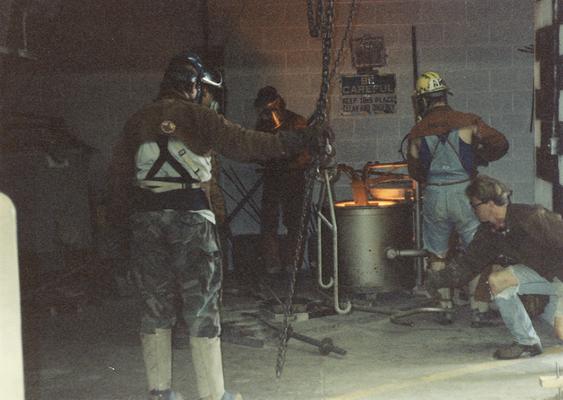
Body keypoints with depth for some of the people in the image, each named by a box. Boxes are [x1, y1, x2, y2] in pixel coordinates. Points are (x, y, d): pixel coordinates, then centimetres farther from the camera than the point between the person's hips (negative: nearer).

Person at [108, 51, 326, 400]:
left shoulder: (139, 120, 13)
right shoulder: (199, 117, -2)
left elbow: (119, 169, 13)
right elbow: (245, 143, -9)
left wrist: (121, 213, 21)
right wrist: (300, 142, -7)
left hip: (146, 217, 5)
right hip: (190, 216, -5)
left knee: (156, 305, 12)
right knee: (202, 306, 2)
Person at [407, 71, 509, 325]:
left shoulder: (417, 132, 1)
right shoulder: (467, 122, -3)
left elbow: (414, 170, 8)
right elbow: (500, 143, -3)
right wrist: (479, 158, 14)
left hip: (433, 197, 1)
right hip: (464, 193, -1)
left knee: (438, 256, 14)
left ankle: (445, 309, 16)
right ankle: (479, 311, 4)